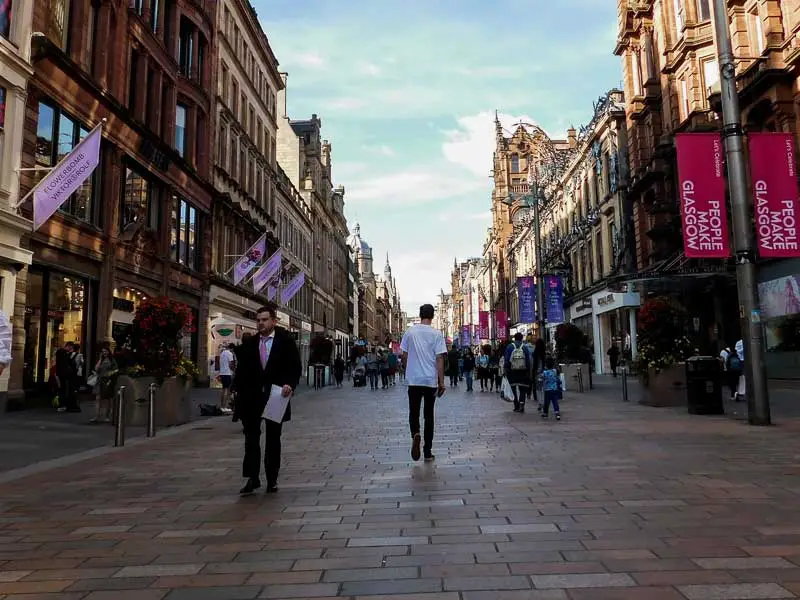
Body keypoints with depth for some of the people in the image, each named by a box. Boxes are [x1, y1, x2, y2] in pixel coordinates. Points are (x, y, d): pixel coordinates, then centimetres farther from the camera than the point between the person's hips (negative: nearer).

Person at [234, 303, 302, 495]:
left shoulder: (286, 341, -2)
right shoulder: (249, 344, 7)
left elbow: (295, 366, -5)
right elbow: (242, 370, 8)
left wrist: (290, 384, -21)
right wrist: (240, 391, -1)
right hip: (252, 398, 2)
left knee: (273, 440, 10)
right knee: (251, 438, 2)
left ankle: (272, 480, 20)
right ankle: (252, 478, 10)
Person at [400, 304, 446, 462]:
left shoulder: (410, 332, 2)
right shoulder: (436, 334, -4)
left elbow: (404, 355, 7)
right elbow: (439, 359, -8)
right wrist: (441, 382, -5)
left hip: (413, 380, 1)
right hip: (431, 380, -1)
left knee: (413, 413, 11)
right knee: (429, 415, 9)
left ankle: (415, 434, -20)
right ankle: (427, 452, 12)